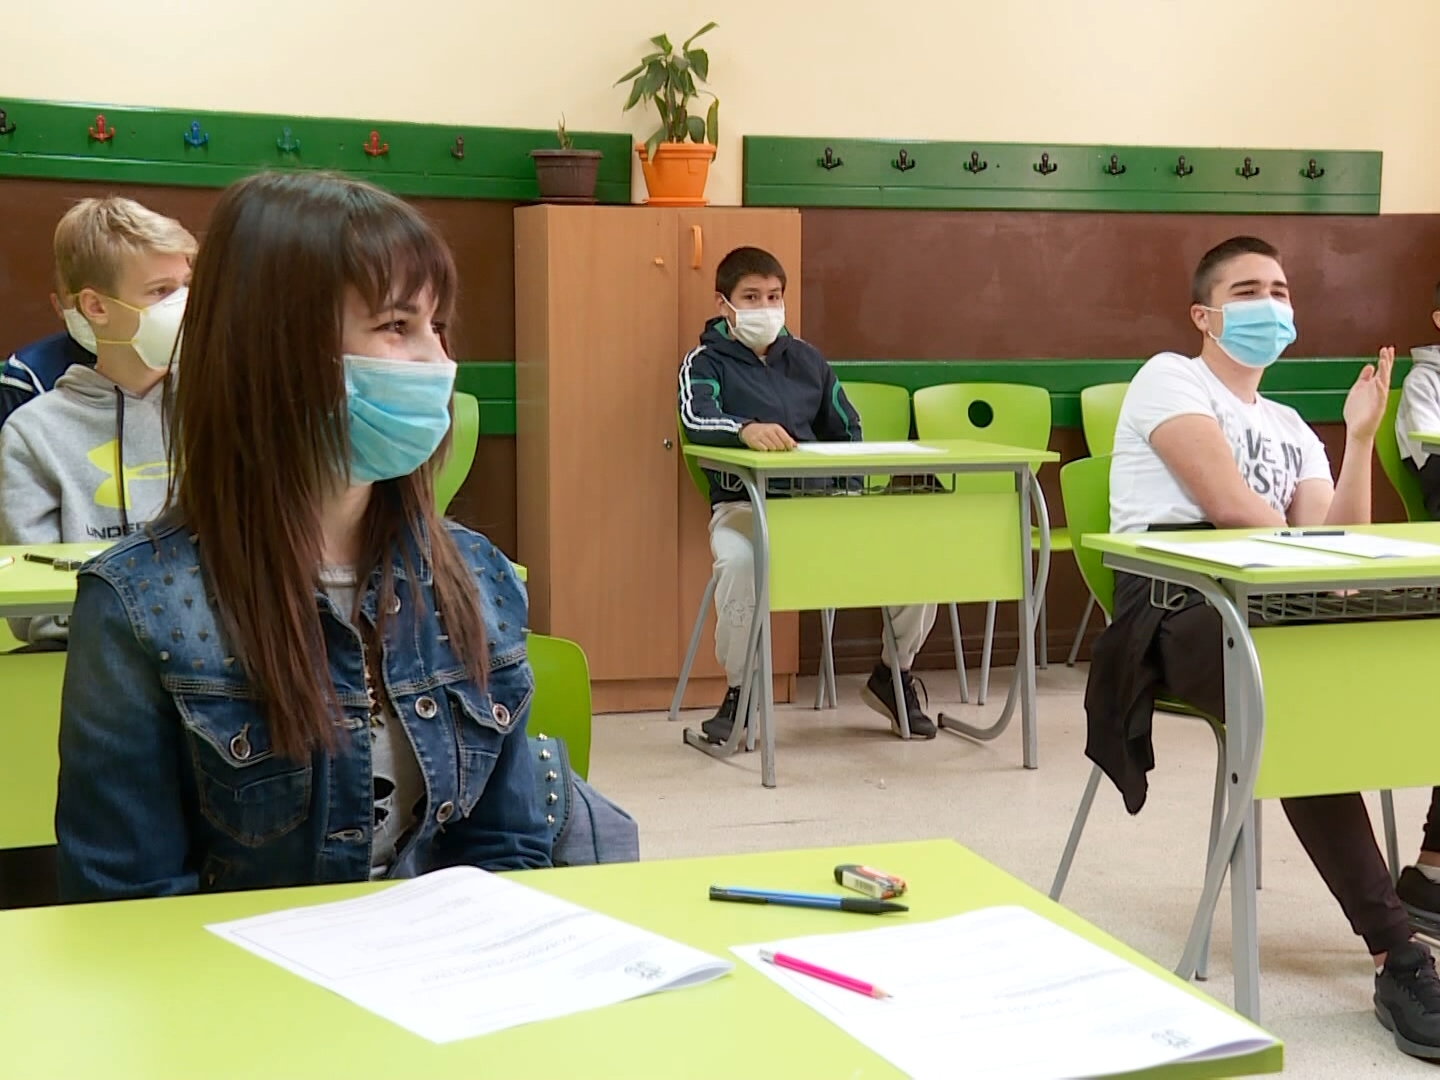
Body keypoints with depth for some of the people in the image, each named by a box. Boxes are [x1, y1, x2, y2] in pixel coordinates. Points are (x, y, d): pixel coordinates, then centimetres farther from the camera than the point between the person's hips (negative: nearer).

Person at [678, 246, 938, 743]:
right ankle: (739, 694, -13)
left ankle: (893, 676, 9)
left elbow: (848, 433, 25)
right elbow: (695, 418, -15)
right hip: (742, 503, -4)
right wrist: (745, 429, -37)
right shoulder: (705, 362, 7)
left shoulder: (806, 359, 22)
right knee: (739, 560, -39)